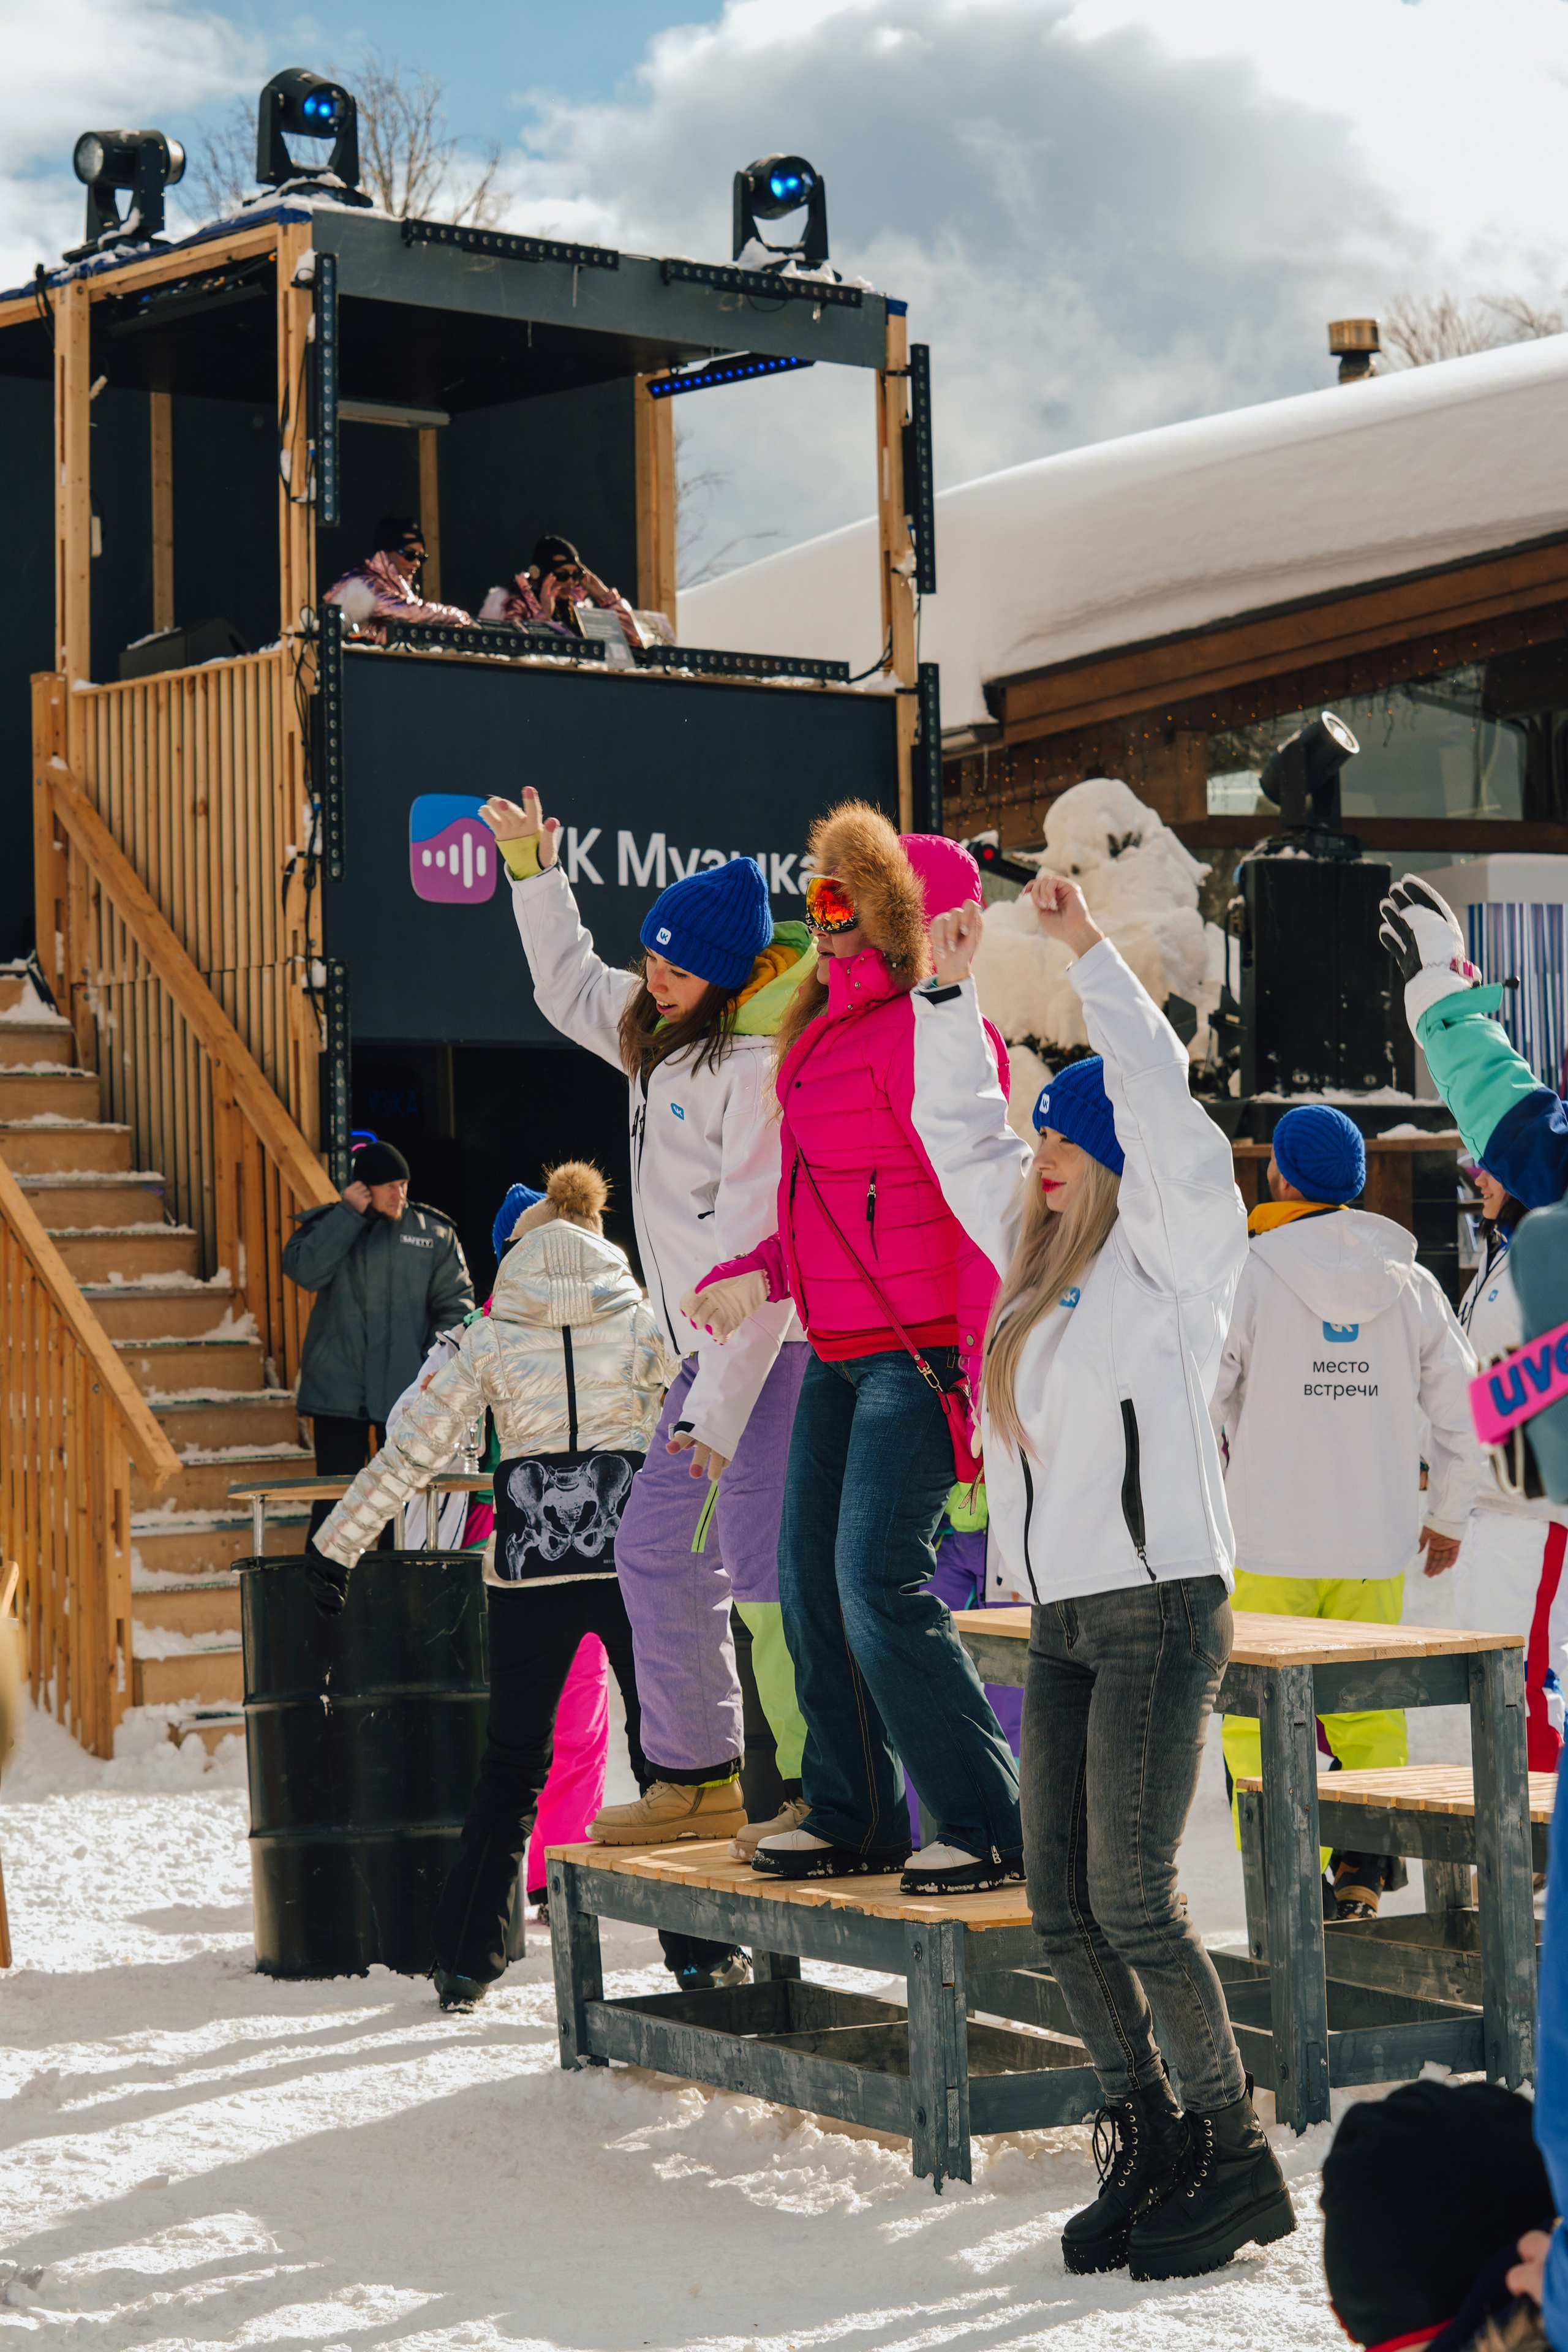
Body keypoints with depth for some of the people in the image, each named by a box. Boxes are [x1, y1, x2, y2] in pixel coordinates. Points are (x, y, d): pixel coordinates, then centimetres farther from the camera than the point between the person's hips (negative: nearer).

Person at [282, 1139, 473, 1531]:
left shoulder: (434, 1232, 7)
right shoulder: (327, 1225, 5)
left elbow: (456, 1301, 7)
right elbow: (304, 1270, -14)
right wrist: (350, 1214, -12)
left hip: (407, 1391, 1)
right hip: (339, 1391, -1)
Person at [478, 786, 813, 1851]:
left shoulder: (757, 1065, -17)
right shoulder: (659, 1031, 12)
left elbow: (758, 1245, -22)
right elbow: (572, 989, 36)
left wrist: (717, 1409, -24)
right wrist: (534, 870, 33)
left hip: (773, 1344, -10)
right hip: (716, 1349, 10)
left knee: (763, 1568, -15)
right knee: (658, 1549, 15)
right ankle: (698, 1779, 25)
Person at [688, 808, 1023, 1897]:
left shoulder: (927, 1030, -15)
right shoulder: (833, 1029, 15)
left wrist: (982, 1362, -24)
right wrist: (760, 1275, 17)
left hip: (919, 1351, -10)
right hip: (843, 1350, 10)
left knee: (880, 1582, -13)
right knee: (811, 1574, 11)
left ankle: (988, 1825, -4)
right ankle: (854, 1816, 23)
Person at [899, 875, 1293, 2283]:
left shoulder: (1170, 1253, -5)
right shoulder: (1041, 1254, 15)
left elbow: (1160, 1099, -19)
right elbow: (954, 1130, 26)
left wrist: (1088, 953, -15)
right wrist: (950, 990, 20)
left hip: (1158, 1608, -8)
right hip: (1062, 1619, 8)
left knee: (1132, 1904, -10)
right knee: (1062, 1907, 6)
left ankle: (1238, 2163, 1)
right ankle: (1147, 2146, 17)